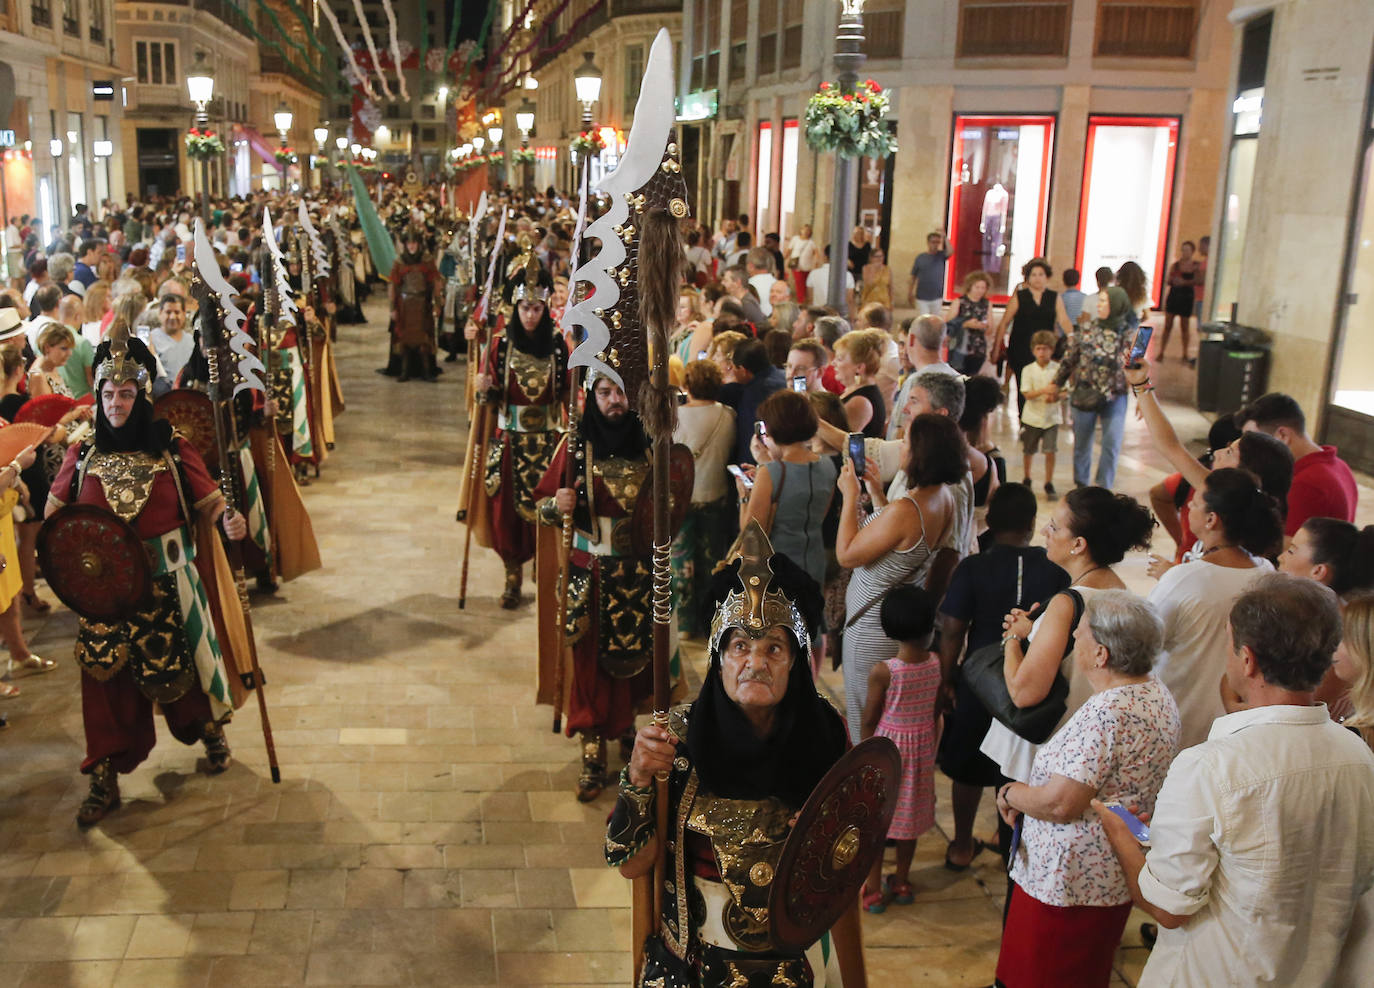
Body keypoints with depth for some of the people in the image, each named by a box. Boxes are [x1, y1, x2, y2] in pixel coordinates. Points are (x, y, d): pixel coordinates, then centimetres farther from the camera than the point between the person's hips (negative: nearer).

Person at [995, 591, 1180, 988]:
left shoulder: (1105, 713, -29)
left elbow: (1059, 804, -29)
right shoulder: (1158, 695, 3)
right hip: (1115, 877, 9)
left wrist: (1010, 793, -11)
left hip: (1068, 882, -9)